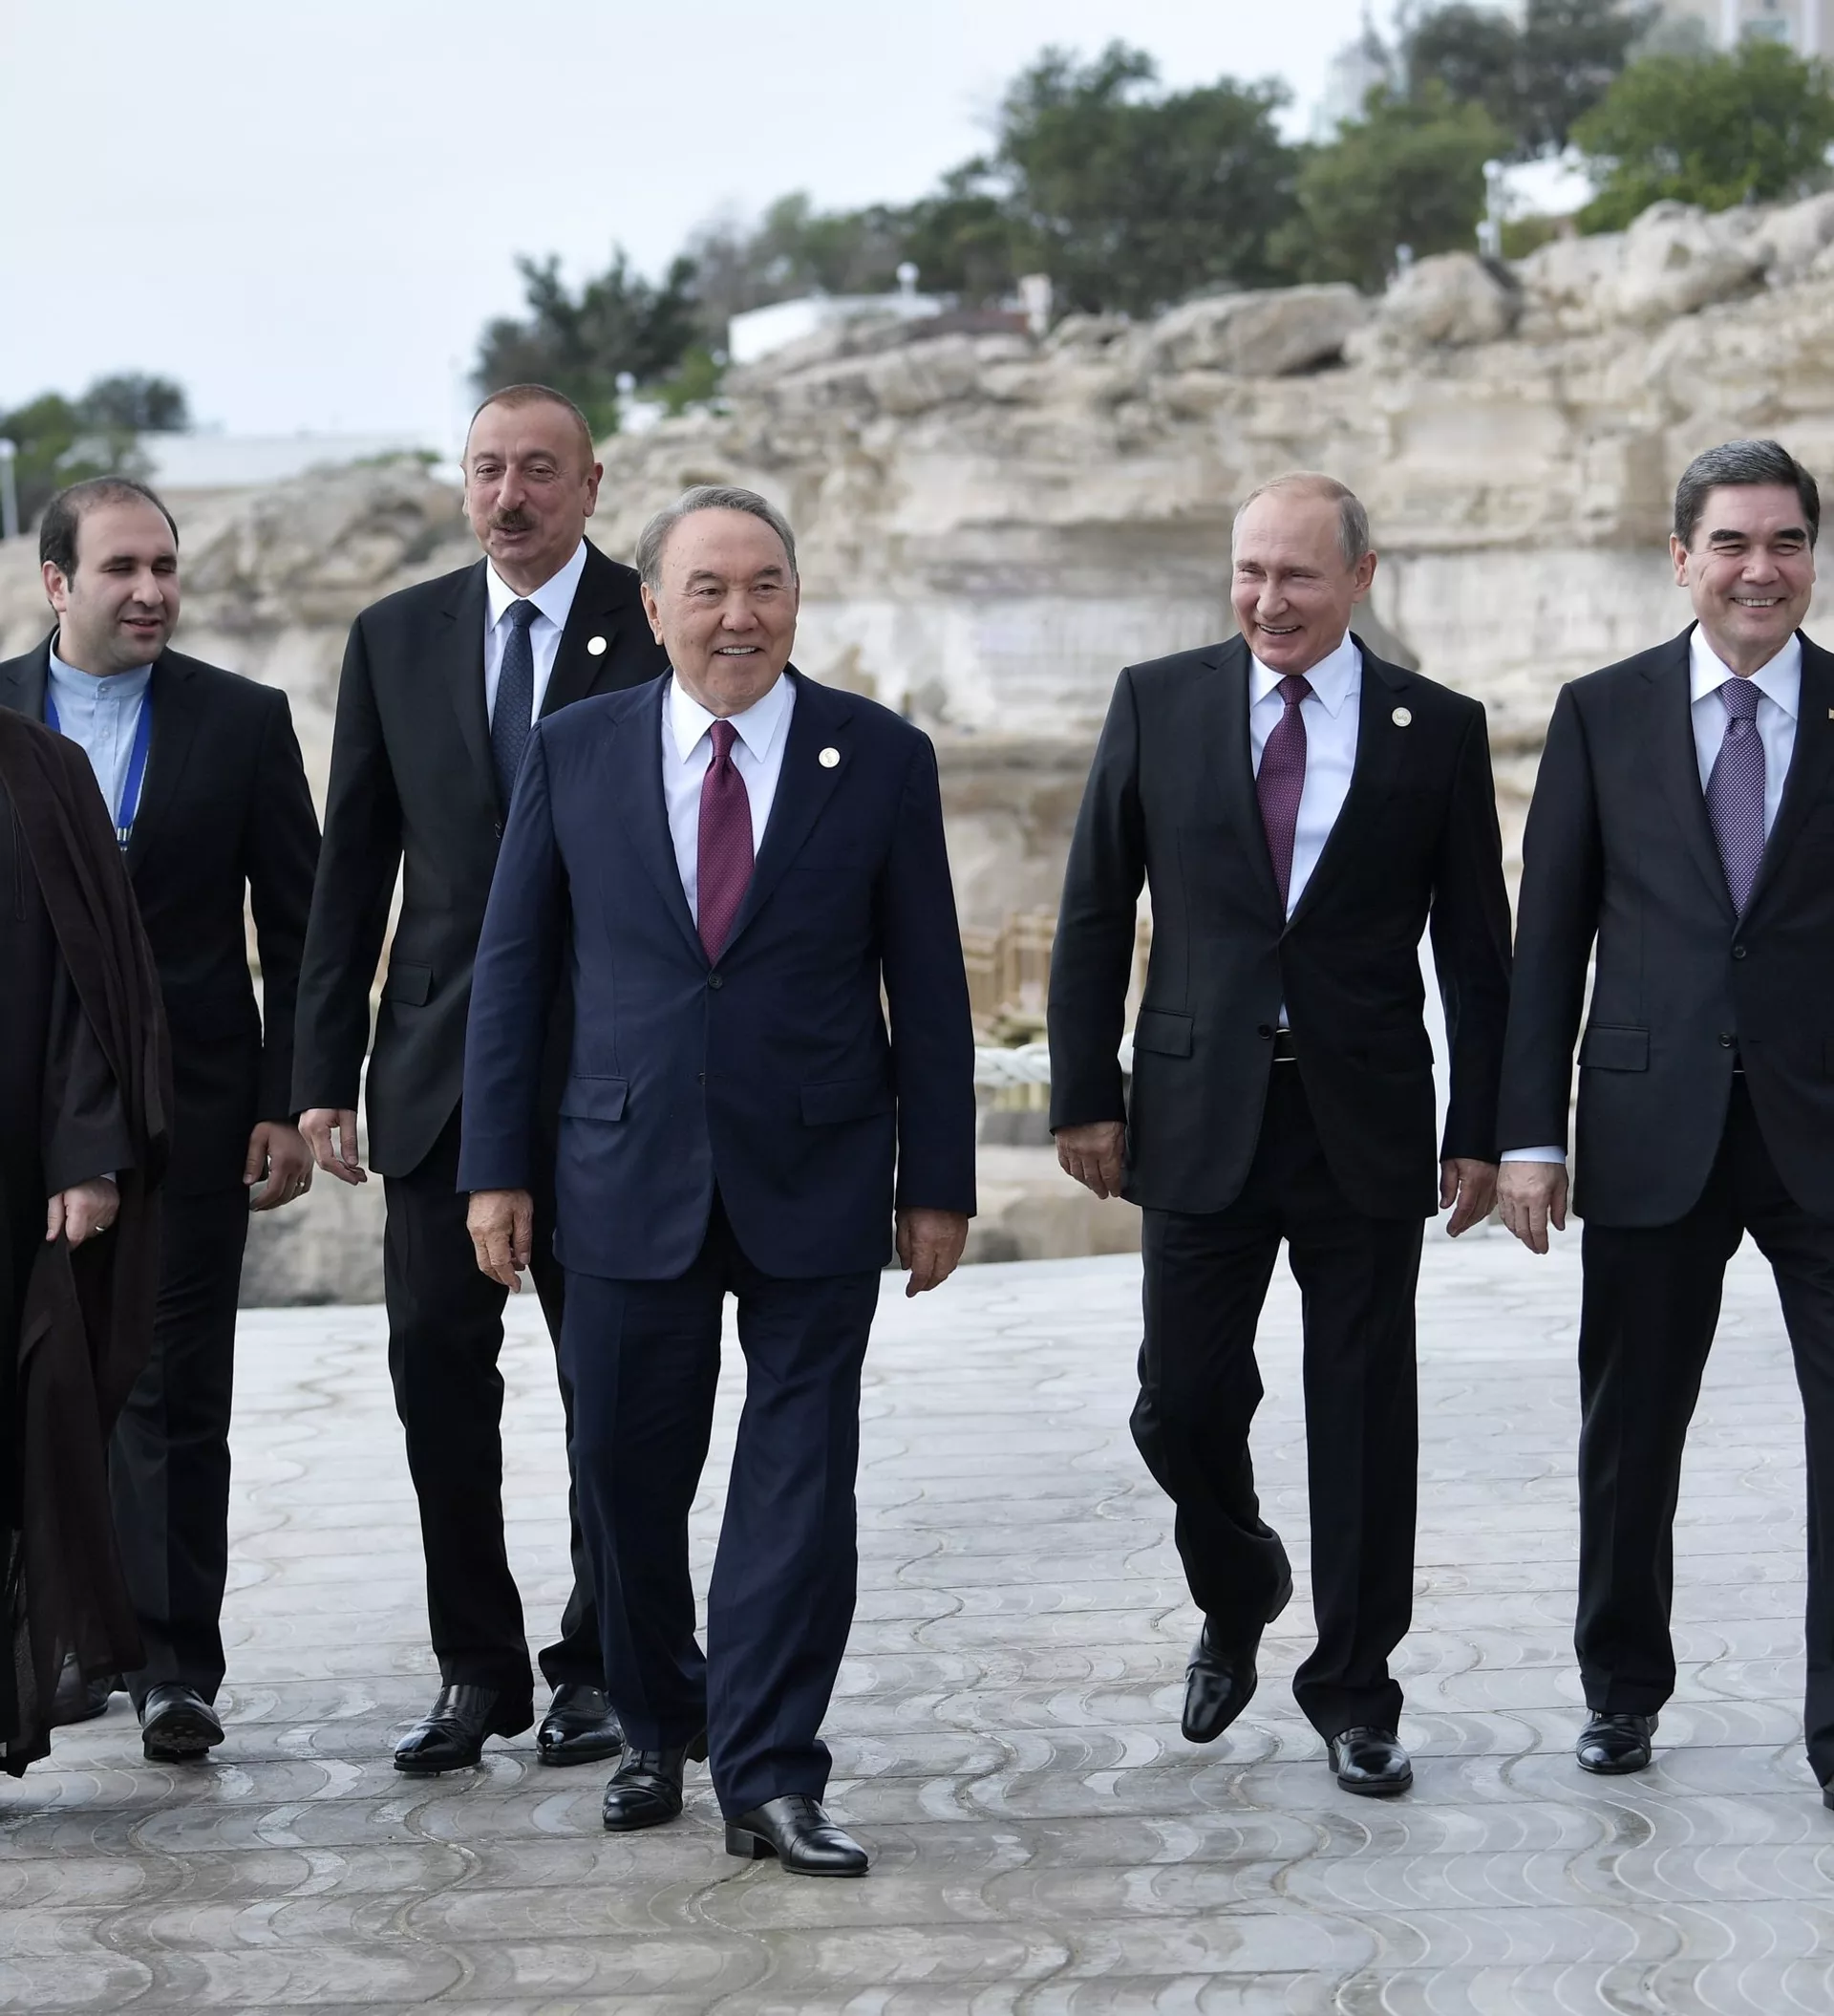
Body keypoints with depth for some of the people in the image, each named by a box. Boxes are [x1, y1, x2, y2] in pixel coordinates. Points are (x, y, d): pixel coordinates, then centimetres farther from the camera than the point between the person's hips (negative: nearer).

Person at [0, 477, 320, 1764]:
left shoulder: (245, 721, 2)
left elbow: (298, 932, 3)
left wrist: (289, 1108, -3)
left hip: (187, 1104, -2)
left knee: (175, 1393, -2)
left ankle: (176, 1667, 1)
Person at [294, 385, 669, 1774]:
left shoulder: (659, 631, -2)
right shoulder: (396, 638, 8)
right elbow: (353, 868, 9)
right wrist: (326, 1072, 4)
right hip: (441, 1070, 3)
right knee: (438, 1365, 3)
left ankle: (601, 1668, 17)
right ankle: (478, 1670, 14)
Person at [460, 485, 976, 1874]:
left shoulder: (881, 758, 1)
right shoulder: (578, 753, 3)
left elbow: (929, 987, 3)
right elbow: (513, 967, 6)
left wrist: (938, 1181, 1)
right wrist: (497, 1165, 2)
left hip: (817, 1183, -1)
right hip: (630, 1179, 1)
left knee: (800, 1473, -2)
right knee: (629, 1474, 8)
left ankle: (770, 1779, 4)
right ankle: (659, 1728, 29)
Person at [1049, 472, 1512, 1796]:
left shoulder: (1437, 731, 1)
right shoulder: (1159, 704, 3)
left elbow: (1476, 946, 4)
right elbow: (1095, 916, 5)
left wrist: (1481, 1129, 0)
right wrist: (1086, 1094, 0)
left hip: (1366, 1122, 0)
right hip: (1201, 1115, 1)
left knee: (1363, 1415, 5)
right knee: (1183, 1404, 3)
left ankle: (1354, 1691, 18)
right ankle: (1237, 1601, 32)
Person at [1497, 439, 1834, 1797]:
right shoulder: (1604, 715, 4)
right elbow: (1551, 938, 4)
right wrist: (1530, 1133, -1)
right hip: (1656, 1128, 1)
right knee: (1630, 1432, 11)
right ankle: (1624, 1689, 28)